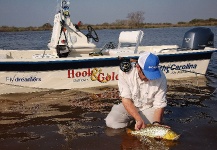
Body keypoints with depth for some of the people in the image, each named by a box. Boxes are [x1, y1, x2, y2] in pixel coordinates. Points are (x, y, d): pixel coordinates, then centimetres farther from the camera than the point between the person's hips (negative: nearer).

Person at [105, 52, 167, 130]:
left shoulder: (161, 78, -24)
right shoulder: (126, 71, -25)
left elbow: (159, 105, -17)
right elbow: (126, 99, -24)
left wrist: (156, 123, -34)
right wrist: (139, 119, -34)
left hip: (148, 108, 0)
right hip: (129, 106, 0)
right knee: (111, 121, -20)